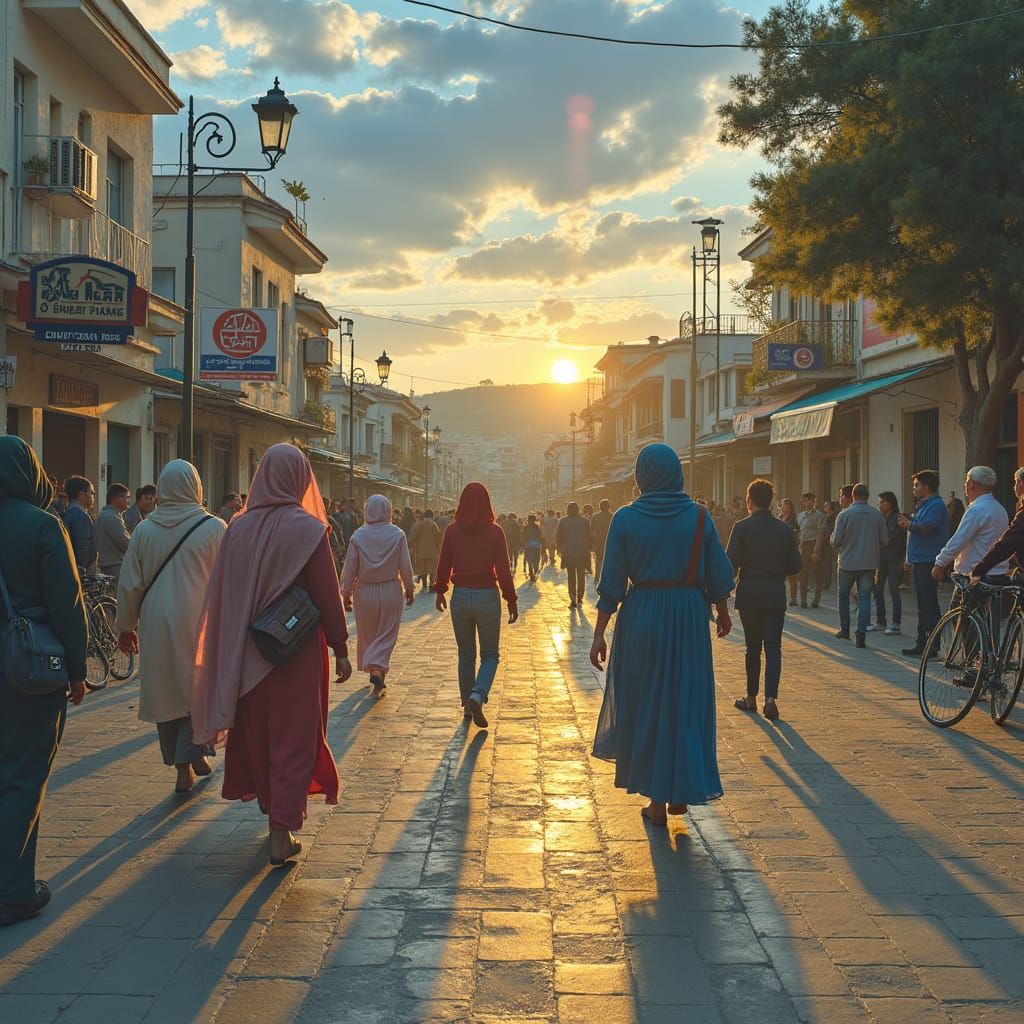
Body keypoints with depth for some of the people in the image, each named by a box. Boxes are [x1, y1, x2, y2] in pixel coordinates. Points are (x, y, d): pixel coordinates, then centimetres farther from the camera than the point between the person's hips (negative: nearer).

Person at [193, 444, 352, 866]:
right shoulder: (308, 529, -12)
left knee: (256, 731, 19)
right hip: (298, 649, -4)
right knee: (293, 736, 3)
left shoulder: (238, 527, -2)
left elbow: (222, 593, 3)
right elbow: (327, 595, -11)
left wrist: (232, 650, 13)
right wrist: (341, 650, -2)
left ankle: (275, 808, 37)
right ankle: (282, 832, -1)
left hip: (247, 652, 4)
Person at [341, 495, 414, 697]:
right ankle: (378, 671, -14)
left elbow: (350, 568, -4)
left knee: (367, 635, 17)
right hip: (390, 591, -1)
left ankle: (375, 673, 28)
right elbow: (406, 567, -3)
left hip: (365, 592, 1)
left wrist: (346, 593, 6)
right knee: (386, 636, 6)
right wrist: (409, 589, 10)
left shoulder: (358, 536, -7)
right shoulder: (397, 535, -7)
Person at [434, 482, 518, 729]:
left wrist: (440, 592, 17)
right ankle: (477, 695, -15)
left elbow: (444, 566, 2)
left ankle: (468, 706, 20)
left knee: (466, 655, 16)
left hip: (460, 597, 2)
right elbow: (503, 570, -10)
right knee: (489, 655, 9)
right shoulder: (494, 531, -9)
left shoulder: (452, 531, -4)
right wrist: (511, 600, -2)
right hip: (487, 597, -2)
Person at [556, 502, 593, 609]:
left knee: (571, 577, 8)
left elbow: (558, 537, 2)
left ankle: (573, 601, 5)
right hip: (582, 553, 0)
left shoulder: (562, 521, -2)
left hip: (568, 553, 0)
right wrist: (588, 549, 15)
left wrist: (559, 549, 14)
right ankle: (580, 600, 2)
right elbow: (589, 537, 4)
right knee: (581, 577, 10)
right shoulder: (584, 521, 0)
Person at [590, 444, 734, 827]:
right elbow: (718, 575, 2)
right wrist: (723, 612, 20)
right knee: (686, 701, 14)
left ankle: (657, 800, 14)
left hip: (641, 616, -1)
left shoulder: (627, 518, -7)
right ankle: (681, 791, 17)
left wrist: (599, 635, -2)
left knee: (644, 702, 11)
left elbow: (612, 584, -7)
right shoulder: (698, 516, -3)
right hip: (689, 615, 1)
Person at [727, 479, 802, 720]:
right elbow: (795, 566, 3)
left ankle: (751, 697, 20)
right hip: (776, 596, 1)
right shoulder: (784, 529, 1)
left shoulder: (742, 528, -8)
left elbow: (731, 564, -12)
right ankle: (770, 698, -14)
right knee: (773, 647, 1)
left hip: (749, 595, -1)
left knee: (753, 647, 11)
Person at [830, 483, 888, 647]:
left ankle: (844, 630, 24)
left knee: (843, 596, 16)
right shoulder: (877, 514, -3)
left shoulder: (845, 514, -10)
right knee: (865, 598, 2)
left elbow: (836, 541, -9)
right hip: (869, 563, 2)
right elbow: (884, 540, 1)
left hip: (848, 562, -1)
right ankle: (861, 635, -7)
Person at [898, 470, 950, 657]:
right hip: (920, 561, 11)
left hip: (928, 562, -11)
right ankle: (922, 643, 20)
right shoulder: (924, 505, 21)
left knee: (928, 604, -10)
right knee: (923, 604, 14)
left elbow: (926, 528, -25)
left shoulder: (936, 505, -13)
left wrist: (909, 524, -11)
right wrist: (908, 521, 10)